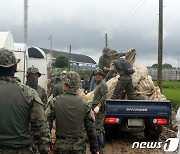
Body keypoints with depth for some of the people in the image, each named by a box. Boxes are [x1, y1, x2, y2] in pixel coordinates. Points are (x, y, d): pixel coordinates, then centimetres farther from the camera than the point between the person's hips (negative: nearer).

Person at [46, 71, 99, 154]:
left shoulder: (55, 102, -7)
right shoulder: (84, 104, -5)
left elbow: (48, 124, -7)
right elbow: (90, 129, -3)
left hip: (60, 145, 0)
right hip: (78, 147, 0)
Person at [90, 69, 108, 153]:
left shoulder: (103, 84, -9)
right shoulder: (98, 85, 22)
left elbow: (104, 97, -21)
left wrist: (98, 106, -30)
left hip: (100, 109, -11)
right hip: (97, 109, 11)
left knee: (98, 128, -14)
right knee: (100, 128, 16)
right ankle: (101, 146, 25)